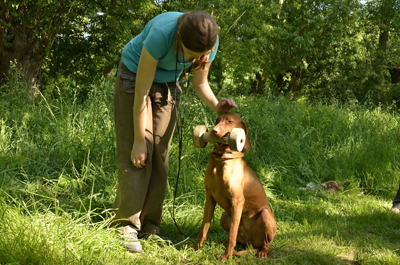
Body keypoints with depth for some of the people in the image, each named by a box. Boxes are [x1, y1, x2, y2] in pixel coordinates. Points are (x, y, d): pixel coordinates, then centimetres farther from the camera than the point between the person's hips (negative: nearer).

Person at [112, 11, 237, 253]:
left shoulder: (210, 42, -22)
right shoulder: (161, 34, -37)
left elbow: (200, 84, -5)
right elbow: (141, 92, -29)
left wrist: (216, 105, -27)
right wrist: (139, 140, -24)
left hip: (168, 84, 5)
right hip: (135, 77, -4)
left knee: (160, 156, -1)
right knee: (135, 155, -12)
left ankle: (149, 226, 5)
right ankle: (126, 228, -8)